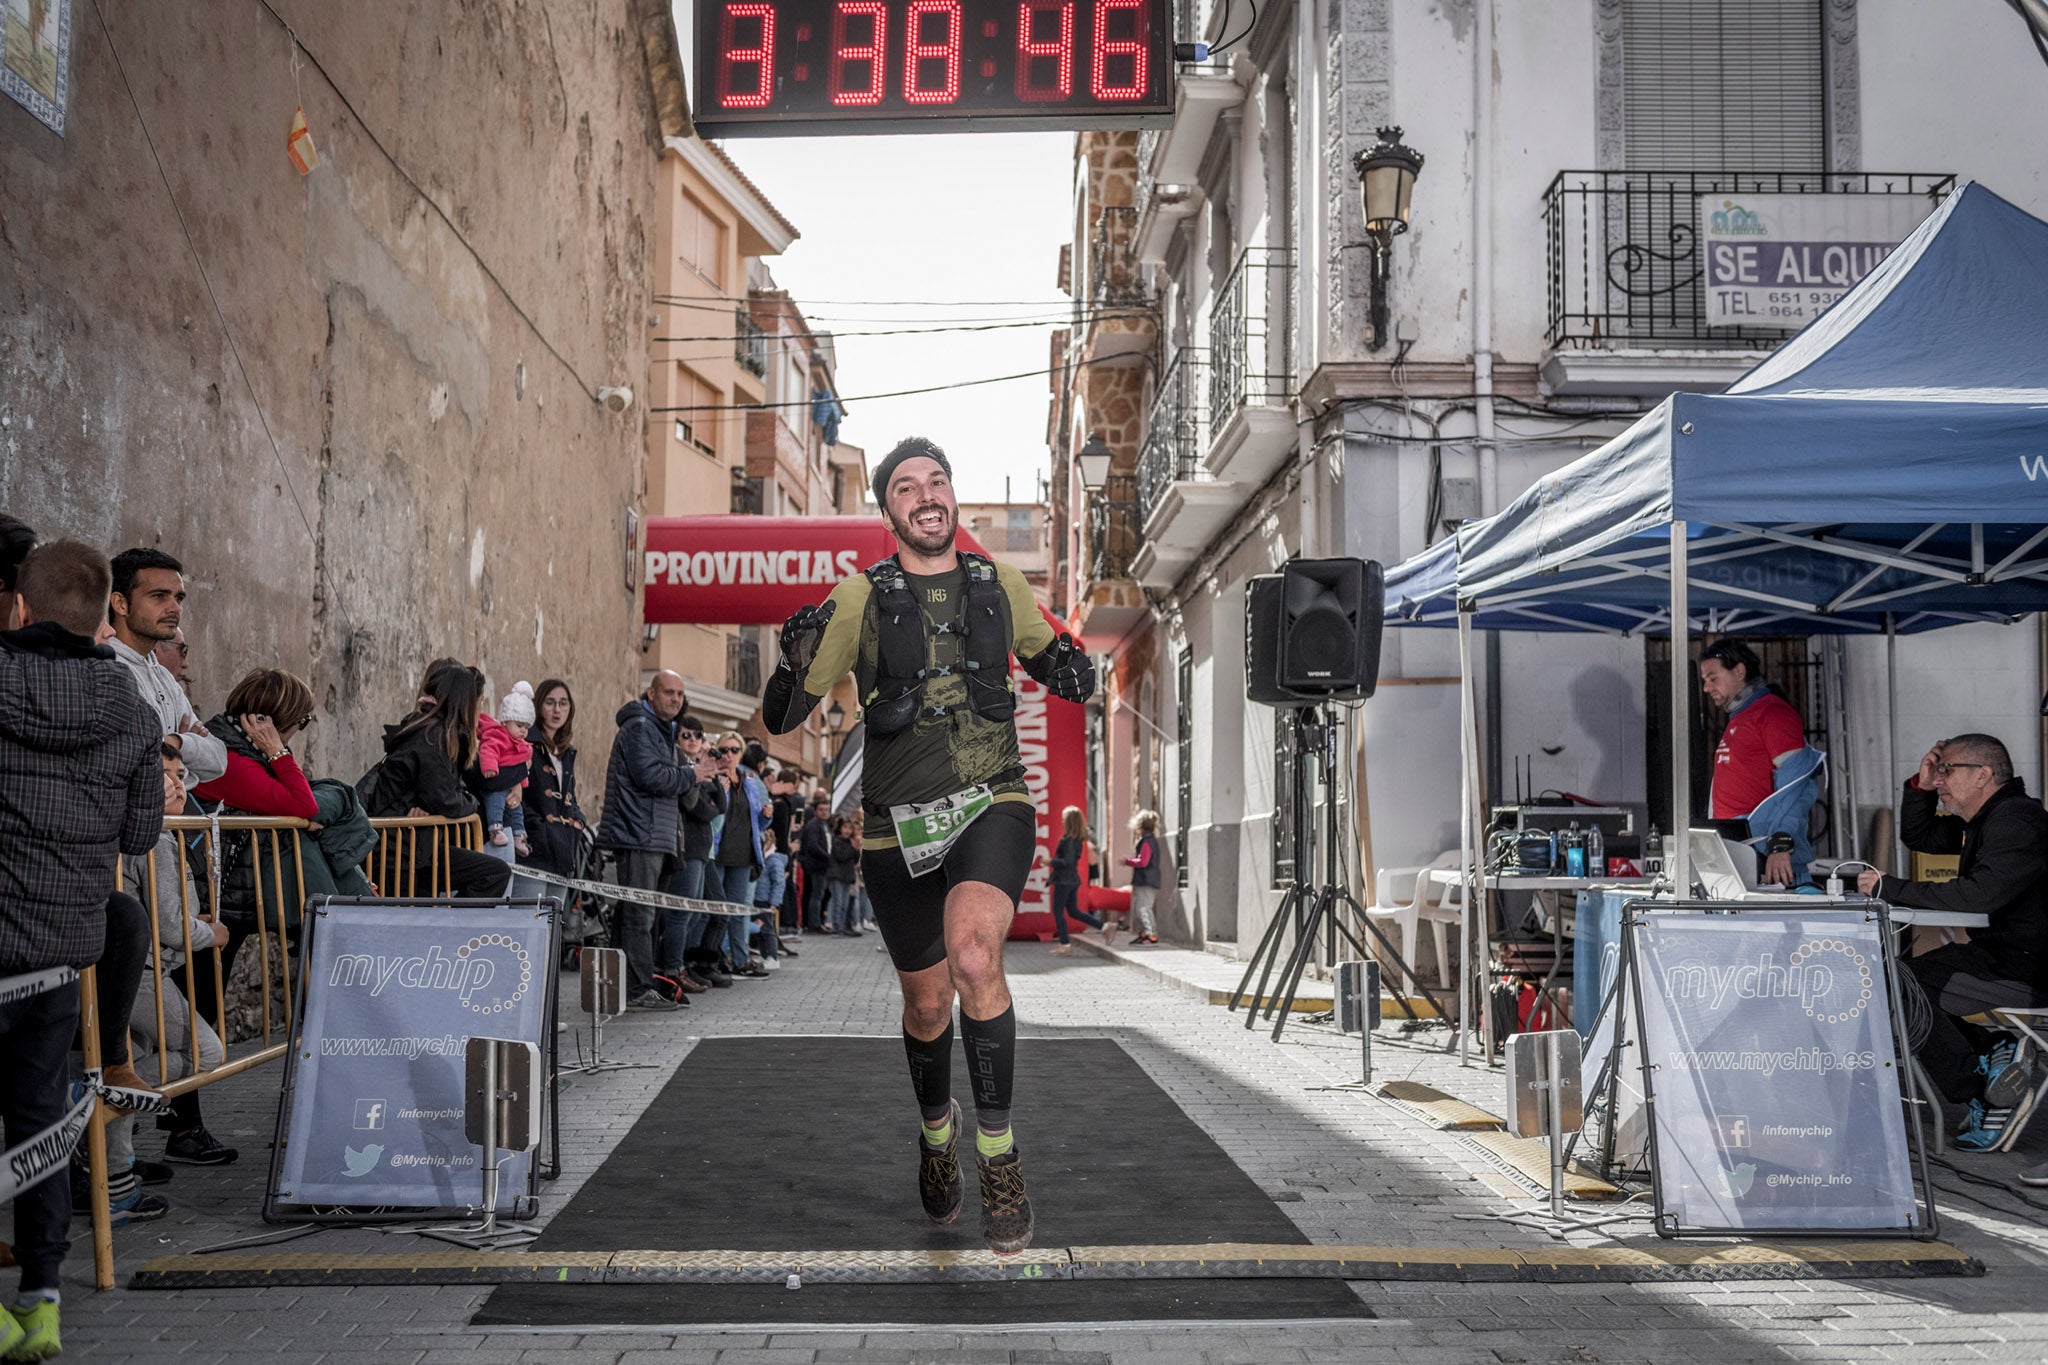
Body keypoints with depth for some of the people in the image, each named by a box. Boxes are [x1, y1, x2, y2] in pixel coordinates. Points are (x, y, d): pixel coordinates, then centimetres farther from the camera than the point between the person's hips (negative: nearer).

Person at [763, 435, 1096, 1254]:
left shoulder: (1000, 587, 4)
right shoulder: (859, 600, -3)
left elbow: (1047, 661, 21)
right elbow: (781, 721, -4)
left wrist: (1072, 673, -2)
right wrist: (795, 661, -24)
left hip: (991, 807, 0)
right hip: (899, 825, 1)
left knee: (973, 957, -28)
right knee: (927, 1004, 14)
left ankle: (999, 1160, -14)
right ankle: (935, 1130, 46)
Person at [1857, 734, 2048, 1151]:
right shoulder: (1983, 819, 14)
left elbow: (1981, 894, -31)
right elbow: (1918, 836, 28)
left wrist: (1891, 889, -24)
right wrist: (1920, 786, 10)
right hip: (1994, 951, 11)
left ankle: (1981, 1094, -11)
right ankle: (1992, 1052, 2)